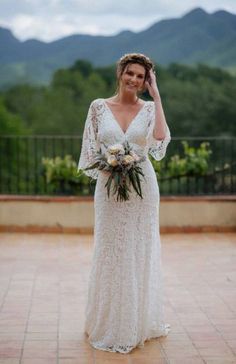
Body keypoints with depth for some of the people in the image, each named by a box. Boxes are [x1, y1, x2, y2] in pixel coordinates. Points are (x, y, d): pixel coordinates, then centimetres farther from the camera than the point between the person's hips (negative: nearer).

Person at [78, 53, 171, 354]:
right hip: (109, 188, 0)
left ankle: (138, 322, 25)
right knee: (111, 253, 5)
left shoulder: (149, 108, 3)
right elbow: (90, 150, 4)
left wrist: (156, 97, -11)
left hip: (142, 187, 1)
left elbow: (160, 141, -16)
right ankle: (109, 324, 21)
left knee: (140, 252, 8)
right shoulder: (99, 107, 3)